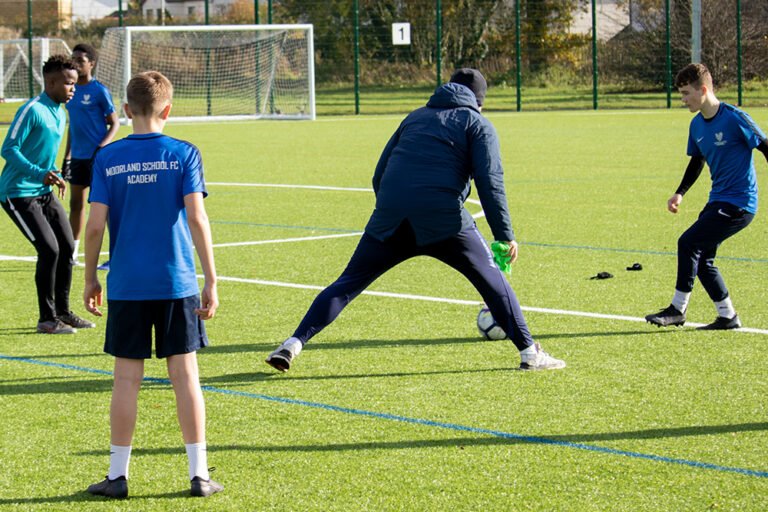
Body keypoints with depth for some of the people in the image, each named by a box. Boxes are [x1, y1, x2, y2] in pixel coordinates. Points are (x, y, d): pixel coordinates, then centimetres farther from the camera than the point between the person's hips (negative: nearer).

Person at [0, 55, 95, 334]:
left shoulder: (60, 114, 11)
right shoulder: (31, 110, -17)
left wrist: (55, 175, 11)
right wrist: (40, 174, -30)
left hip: (44, 192, 9)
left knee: (67, 247, 8)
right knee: (49, 249, -14)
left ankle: (62, 311, 22)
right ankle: (47, 318, -3)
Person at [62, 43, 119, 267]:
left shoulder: (99, 91, -10)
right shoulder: (72, 90, 9)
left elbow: (114, 124, -8)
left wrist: (101, 148, -22)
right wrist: (67, 156, 17)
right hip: (78, 156, 7)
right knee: (76, 203, 13)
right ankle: (71, 252, 22)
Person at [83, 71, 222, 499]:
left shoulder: (107, 158, 0)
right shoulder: (183, 154, -3)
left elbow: (95, 225, -3)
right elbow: (196, 218, -8)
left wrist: (90, 278, 10)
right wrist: (211, 281, -4)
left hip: (126, 285, 1)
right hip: (177, 282, -1)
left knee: (127, 379, 6)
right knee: (186, 374, 4)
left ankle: (118, 475, 10)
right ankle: (199, 474, 5)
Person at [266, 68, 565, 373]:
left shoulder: (416, 117, 26)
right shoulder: (477, 124, 12)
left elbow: (379, 175, 24)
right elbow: (490, 182, -1)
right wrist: (505, 235, 0)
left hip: (390, 220, 3)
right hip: (444, 221, -3)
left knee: (348, 283, 10)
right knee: (491, 280, 12)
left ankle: (294, 344, -1)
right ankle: (529, 352, 9)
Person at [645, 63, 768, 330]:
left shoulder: (735, 118, -17)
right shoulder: (697, 125, 7)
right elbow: (696, 161, 21)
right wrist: (680, 193, 9)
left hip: (739, 202, -8)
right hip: (718, 199, 9)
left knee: (689, 243, -15)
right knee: (701, 259, 7)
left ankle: (678, 309, -5)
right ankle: (727, 316, 18)